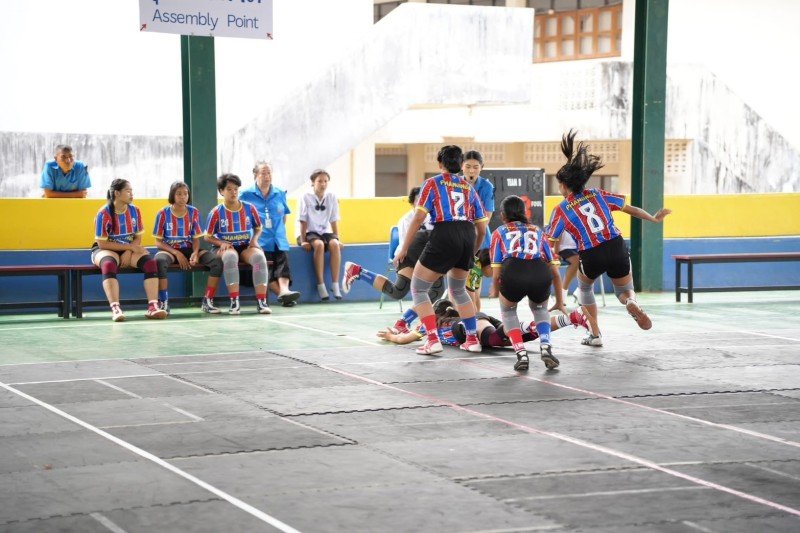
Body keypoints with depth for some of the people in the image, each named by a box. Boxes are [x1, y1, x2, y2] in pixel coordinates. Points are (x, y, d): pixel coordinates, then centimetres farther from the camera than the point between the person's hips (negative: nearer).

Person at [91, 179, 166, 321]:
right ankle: (115, 309, -48)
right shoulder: (104, 213, -14)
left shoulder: (135, 211, 0)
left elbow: (138, 238, 3)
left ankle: (153, 307, -30)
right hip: (105, 250, -4)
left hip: (129, 250, 4)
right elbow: (102, 243, -15)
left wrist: (128, 252, -17)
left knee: (150, 262, -25)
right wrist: (130, 246, -19)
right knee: (109, 264, -39)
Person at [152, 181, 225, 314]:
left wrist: (195, 253, -16)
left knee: (217, 260, -22)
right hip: (169, 250, -3)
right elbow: (158, 242, -3)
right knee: (159, 261, -40)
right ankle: (164, 303, -27)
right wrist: (177, 254, -16)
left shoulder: (194, 212, 3)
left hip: (189, 250, 3)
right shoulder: (163, 213, -5)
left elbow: (196, 238, 5)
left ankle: (207, 302, -14)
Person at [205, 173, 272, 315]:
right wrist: (221, 243, -16)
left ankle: (261, 301, -32)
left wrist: (254, 240, -5)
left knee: (259, 257, -32)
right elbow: (208, 237, 2)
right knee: (230, 257, -39)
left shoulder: (249, 208, 2)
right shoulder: (216, 212, -4)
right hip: (225, 247, -2)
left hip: (246, 246, 2)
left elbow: (258, 228, 16)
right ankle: (234, 301, -38)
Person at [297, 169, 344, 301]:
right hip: (310, 232, -3)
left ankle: (335, 285, -29)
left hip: (325, 231, 3)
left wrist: (337, 239, -2)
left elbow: (334, 221, 5)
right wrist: (303, 241, -12)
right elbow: (303, 221, -7)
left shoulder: (331, 197, 3)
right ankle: (321, 285, -32)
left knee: (334, 244, -30)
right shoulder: (306, 197, -6)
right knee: (319, 244, -35)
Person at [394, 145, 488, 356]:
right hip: (468, 237, 5)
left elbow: (418, 218, -2)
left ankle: (433, 340, -3)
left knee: (418, 289, 9)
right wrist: (473, 252, 33)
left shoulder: (432, 183, 9)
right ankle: (473, 339, 23)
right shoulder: (469, 188, 21)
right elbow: (482, 228, 18)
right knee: (458, 290, 27)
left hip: (444, 235, -5)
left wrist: (403, 248, 2)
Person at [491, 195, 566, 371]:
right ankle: (545, 347, 13)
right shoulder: (537, 231, 33)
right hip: (540, 274, 2)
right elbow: (555, 272, 31)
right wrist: (560, 302, 41)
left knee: (508, 310, 30)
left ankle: (521, 355, 14)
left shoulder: (499, 232, 27)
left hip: (512, 272, -2)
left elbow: (496, 274, 18)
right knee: (540, 309, 35)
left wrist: (499, 295, 36)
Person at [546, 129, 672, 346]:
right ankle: (631, 302, -14)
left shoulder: (561, 210, 3)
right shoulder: (598, 195, 10)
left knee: (584, 289, 31)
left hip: (591, 256, -2)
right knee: (625, 291, 24)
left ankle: (595, 335, 25)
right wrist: (653, 218, 29)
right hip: (616, 248, 2)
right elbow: (631, 210, 15)